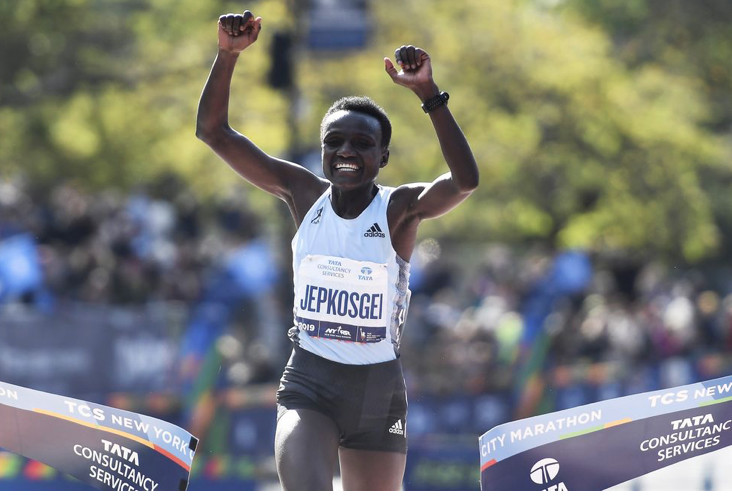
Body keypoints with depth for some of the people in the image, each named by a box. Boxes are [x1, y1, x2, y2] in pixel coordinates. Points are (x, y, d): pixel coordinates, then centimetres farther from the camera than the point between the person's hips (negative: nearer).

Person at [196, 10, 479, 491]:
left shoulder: (400, 209, -9)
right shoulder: (305, 195, -2)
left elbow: (466, 181, -31)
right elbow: (214, 130, -3)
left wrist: (429, 93, -39)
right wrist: (228, 54, -17)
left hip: (379, 387, 0)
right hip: (309, 384, 0)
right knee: (306, 491, -26)